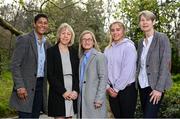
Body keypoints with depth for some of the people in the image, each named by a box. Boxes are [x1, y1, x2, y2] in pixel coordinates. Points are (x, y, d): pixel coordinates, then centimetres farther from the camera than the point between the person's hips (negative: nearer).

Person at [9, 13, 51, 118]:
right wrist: (20, 86, -17)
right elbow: (15, 65, -10)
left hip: (41, 86, 6)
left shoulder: (47, 44, 13)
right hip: (26, 87, -6)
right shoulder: (24, 39, -5)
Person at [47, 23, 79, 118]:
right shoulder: (51, 51, 0)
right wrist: (63, 91, -12)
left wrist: (75, 90, -5)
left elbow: (77, 73, 10)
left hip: (72, 93, 4)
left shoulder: (74, 52, 11)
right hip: (58, 94, -3)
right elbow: (50, 75, -6)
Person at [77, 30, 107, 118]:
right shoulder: (81, 57, 15)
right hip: (82, 98, 6)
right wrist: (78, 94, 6)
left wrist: (99, 99, -16)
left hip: (94, 100, -6)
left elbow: (103, 78, -10)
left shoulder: (100, 56, -4)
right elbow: (81, 78, 15)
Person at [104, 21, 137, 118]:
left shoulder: (129, 46, -8)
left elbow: (128, 71, -14)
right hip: (112, 90, 5)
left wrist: (117, 88, -12)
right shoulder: (107, 49, 8)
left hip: (126, 88, -5)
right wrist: (107, 87, -5)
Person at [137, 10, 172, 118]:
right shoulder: (141, 42, 11)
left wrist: (159, 88, -17)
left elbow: (165, 64, -13)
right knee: (146, 114, 12)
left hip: (155, 86, -6)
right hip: (142, 85, 6)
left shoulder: (162, 38, -7)